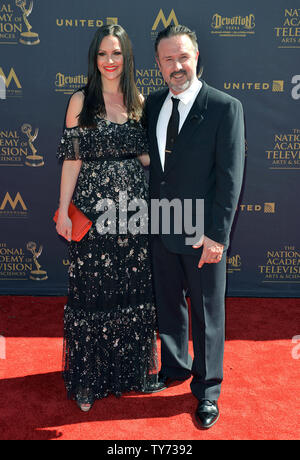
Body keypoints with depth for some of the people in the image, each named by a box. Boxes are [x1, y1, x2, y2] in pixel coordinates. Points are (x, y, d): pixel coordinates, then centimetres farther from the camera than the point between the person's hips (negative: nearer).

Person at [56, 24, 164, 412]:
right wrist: (64, 210, -8)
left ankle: (136, 369, 29)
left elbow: (145, 156, 13)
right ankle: (89, 378, 22)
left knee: (135, 289, 10)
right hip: (93, 208, -3)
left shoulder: (139, 102, 9)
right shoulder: (81, 101, 0)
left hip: (134, 208, 3)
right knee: (92, 290, 4)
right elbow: (72, 159, -3)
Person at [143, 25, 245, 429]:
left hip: (203, 234, -5)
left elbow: (230, 177, -13)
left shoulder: (226, 108, -11)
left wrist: (216, 235, -16)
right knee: (168, 304, 20)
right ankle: (175, 366, 43)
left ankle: (207, 390, 29)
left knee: (208, 314, 9)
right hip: (161, 229, 5)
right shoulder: (153, 104, 6)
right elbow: (147, 162, 9)